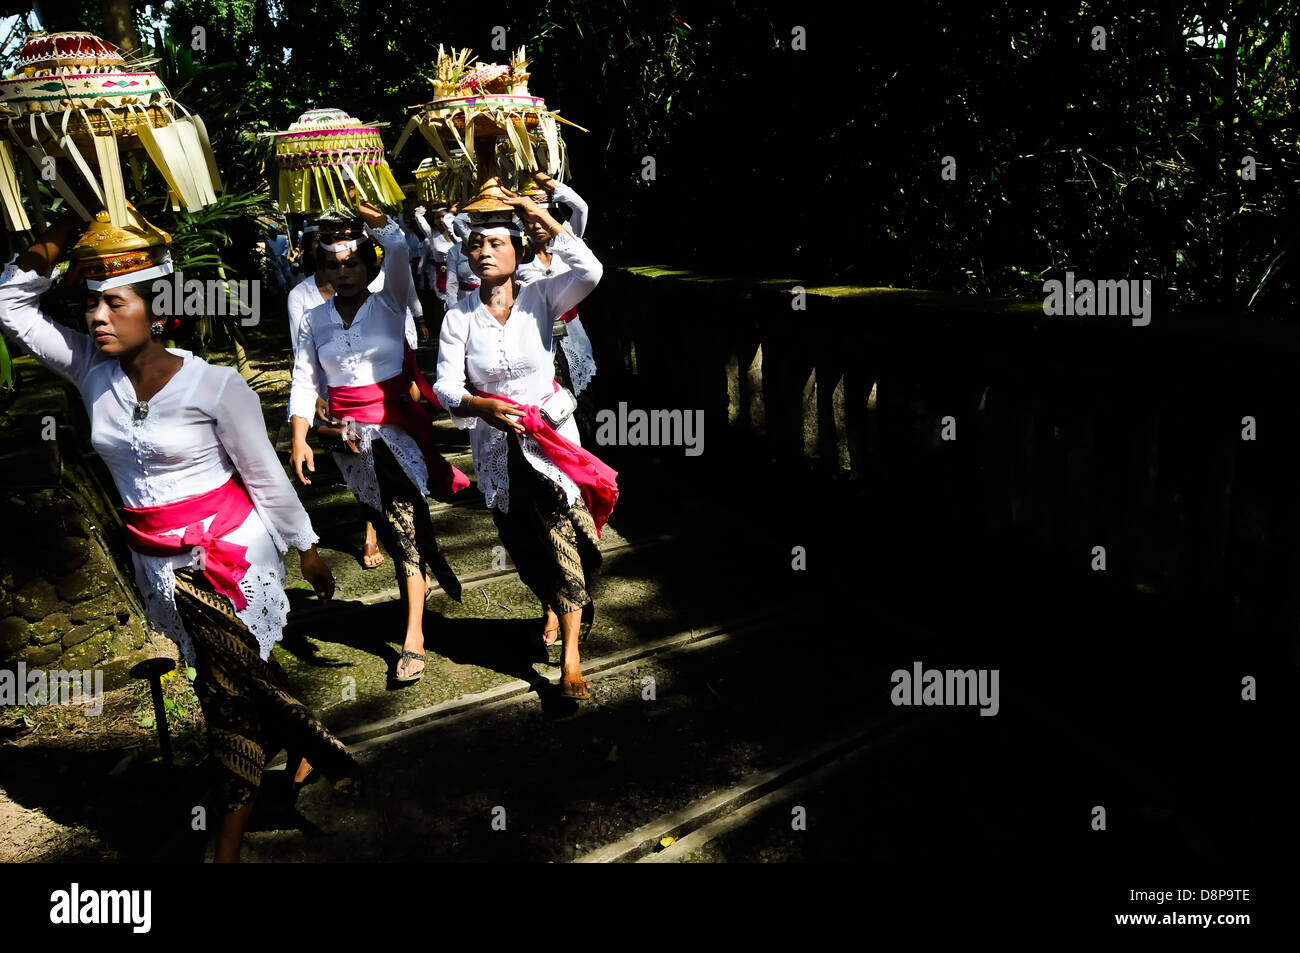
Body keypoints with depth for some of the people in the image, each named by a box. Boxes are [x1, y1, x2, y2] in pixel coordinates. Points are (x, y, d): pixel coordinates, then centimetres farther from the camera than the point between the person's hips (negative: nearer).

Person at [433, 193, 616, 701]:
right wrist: (483, 405, -30)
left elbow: (589, 272, -25)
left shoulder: (540, 298, -6)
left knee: (563, 537, -6)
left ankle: (571, 658, 4)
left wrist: (544, 219, -24)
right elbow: (446, 386, -10)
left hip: (550, 434, -2)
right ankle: (551, 607, 47)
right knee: (523, 541, 17)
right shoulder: (458, 317, -4)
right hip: (496, 445, 2)